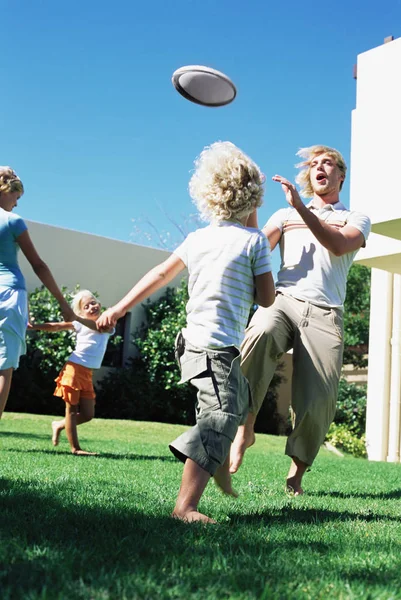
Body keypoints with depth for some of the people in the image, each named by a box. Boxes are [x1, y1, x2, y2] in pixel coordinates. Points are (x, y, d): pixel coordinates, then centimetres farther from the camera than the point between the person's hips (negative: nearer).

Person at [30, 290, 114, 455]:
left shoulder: (107, 325, 9)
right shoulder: (79, 324, 4)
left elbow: (100, 328, -14)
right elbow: (56, 327, 1)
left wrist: (77, 318, -26)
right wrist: (34, 326, -11)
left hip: (88, 374, 5)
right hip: (74, 369, -4)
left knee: (87, 414, 5)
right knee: (72, 409, 0)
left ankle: (59, 425, 25)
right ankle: (75, 448, 4)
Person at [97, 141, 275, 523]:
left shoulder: (197, 238, 12)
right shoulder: (254, 240, -5)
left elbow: (160, 274, 17)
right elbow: (267, 299, -3)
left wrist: (120, 308, 23)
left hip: (195, 340, 8)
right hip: (219, 346, -8)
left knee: (238, 402, 25)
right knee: (219, 419, -15)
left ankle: (220, 470, 35)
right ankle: (185, 506, -25)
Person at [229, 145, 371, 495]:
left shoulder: (356, 219, 19)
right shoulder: (285, 215, 25)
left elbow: (338, 246, -4)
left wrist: (301, 208, -13)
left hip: (324, 313, 0)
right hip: (282, 300, 0)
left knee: (317, 403, -10)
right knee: (260, 335, -37)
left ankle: (297, 472, 11)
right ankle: (245, 430, -27)